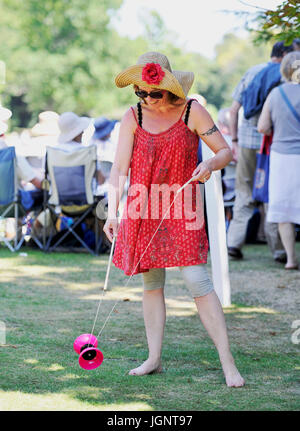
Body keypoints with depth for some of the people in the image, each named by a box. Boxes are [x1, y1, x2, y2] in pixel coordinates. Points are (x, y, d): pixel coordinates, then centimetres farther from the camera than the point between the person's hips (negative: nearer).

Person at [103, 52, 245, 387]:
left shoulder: (191, 111, -6)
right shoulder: (133, 117, -1)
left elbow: (225, 151, -2)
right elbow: (119, 168, -5)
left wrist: (210, 164, -25)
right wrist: (112, 213, -15)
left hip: (181, 209, -3)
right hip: (142, 209, 3)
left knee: (196, 280, -11)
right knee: (151, 282, 9)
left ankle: (227, 362, -8)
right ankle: (154, 359, 19)